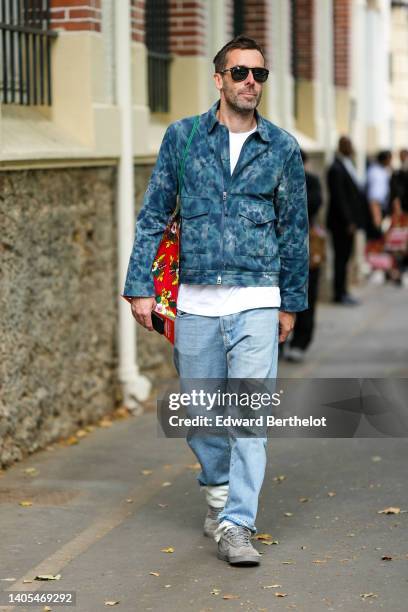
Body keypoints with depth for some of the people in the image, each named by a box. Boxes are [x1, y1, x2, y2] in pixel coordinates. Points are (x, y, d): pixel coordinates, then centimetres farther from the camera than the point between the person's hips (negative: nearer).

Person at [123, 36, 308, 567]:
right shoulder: (182, 137, 4)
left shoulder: (282, 147, 5)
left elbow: (294, 229, 11)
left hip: (256, 303, -1)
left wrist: (292, 303, 11)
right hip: (195, 302, 1)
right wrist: (141, 286, 1)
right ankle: (219, 490, 36)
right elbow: (153, 215, 7)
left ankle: (237, 526, -6)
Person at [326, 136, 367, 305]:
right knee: (341, 258, -3)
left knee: (344, 257, 12)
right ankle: (339, 294, 2)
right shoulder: (336, 169, -16)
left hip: (349, 221, 9)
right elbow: (339, 198, -19)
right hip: (341, 222, -9)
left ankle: (342, 292, 18)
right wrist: (348, 221, -19)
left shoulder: (348, 166, 13)